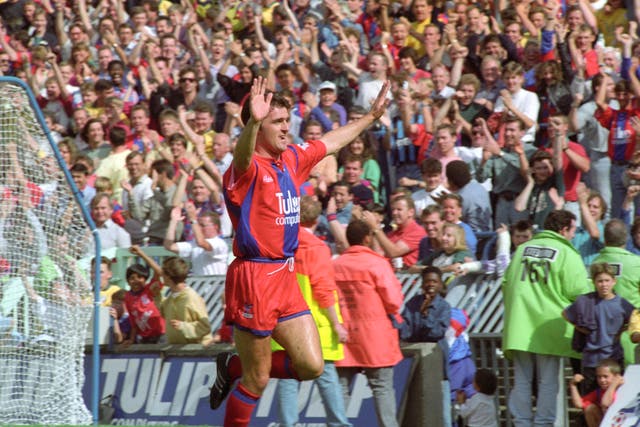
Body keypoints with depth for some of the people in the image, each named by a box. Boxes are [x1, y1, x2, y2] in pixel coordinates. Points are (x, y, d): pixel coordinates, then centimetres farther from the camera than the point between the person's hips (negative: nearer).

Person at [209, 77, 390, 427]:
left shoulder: (291, 159, 11)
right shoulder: (248, 167, -14)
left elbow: (329, 143, 28)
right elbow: (243, 156, -38)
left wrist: (372, 116, 35)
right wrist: (253, 121, -58)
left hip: (285, 277, 8)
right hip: (253, 277, -8)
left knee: (311, 366, 3)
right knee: (258, 380, -3)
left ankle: (233, 368, 21)